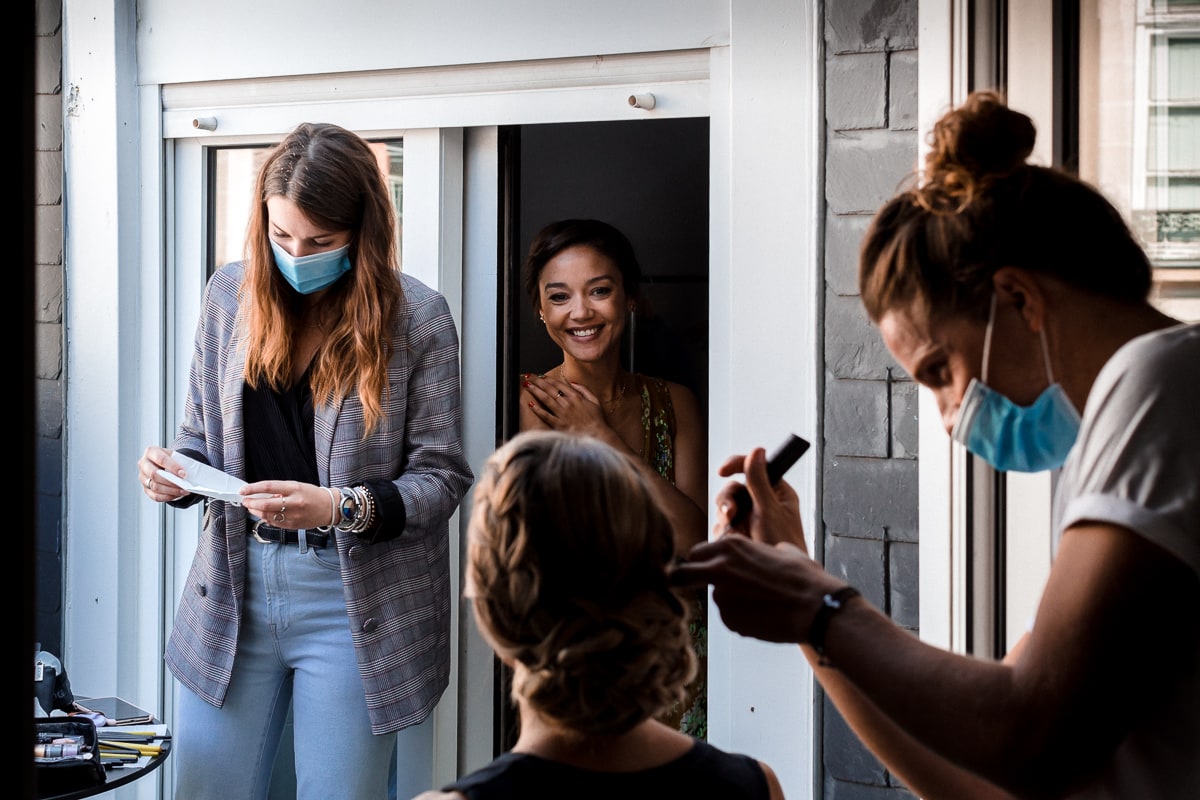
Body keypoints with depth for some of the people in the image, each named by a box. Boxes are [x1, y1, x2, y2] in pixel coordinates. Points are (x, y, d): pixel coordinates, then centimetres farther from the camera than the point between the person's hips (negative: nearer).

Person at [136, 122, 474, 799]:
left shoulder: (416, 316, -8)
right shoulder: (231, 293, 4)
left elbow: (441, 476, -8)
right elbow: (204, 433, 12)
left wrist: (341, 508, -23)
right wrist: (176, 473, -11)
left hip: (354, 600, -3)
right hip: (234, 585, 3)